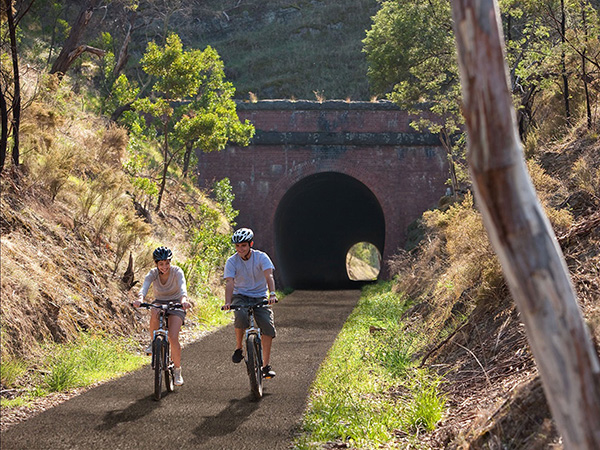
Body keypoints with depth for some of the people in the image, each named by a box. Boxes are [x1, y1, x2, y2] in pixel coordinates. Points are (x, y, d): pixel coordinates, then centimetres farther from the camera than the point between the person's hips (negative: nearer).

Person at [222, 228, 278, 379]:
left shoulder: (261, 257, -8)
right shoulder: (232, 261, -7)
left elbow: (269, 276, -22)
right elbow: (229, 282, -18)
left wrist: (272, 294, -40)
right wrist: (227, 302, -35)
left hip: (260, 297, 1)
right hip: (240, 296, -1)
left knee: (268, 325, -18)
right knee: (241, 316, -34)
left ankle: (266, 365, -9)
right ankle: (238, 348, -10)